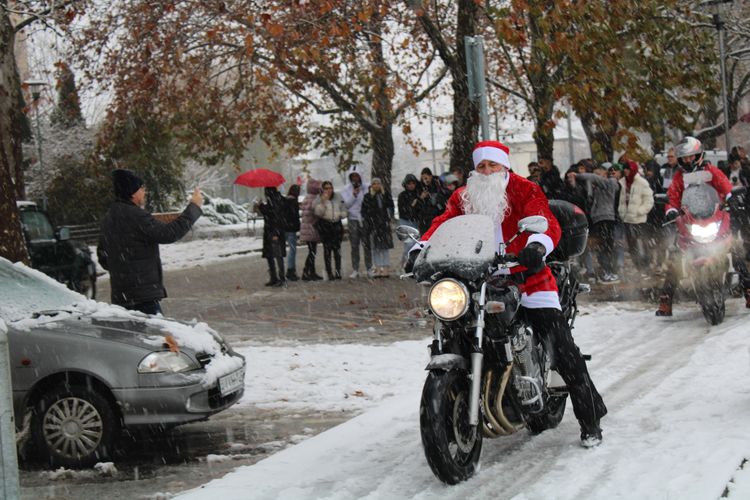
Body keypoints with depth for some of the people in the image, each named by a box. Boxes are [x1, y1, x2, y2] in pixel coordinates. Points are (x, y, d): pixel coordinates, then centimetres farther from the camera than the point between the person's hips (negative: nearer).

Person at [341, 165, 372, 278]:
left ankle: (369, 269, 9)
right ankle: (355, 270, 6)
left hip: (365, 218, -1)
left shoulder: (367, 187, 3)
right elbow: (346, 204, -1)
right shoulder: (346, 189, 5)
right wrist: (354, 195, -12)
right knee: (354, 246, 2)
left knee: (367, 245, 0)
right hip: (353, 219, 1)